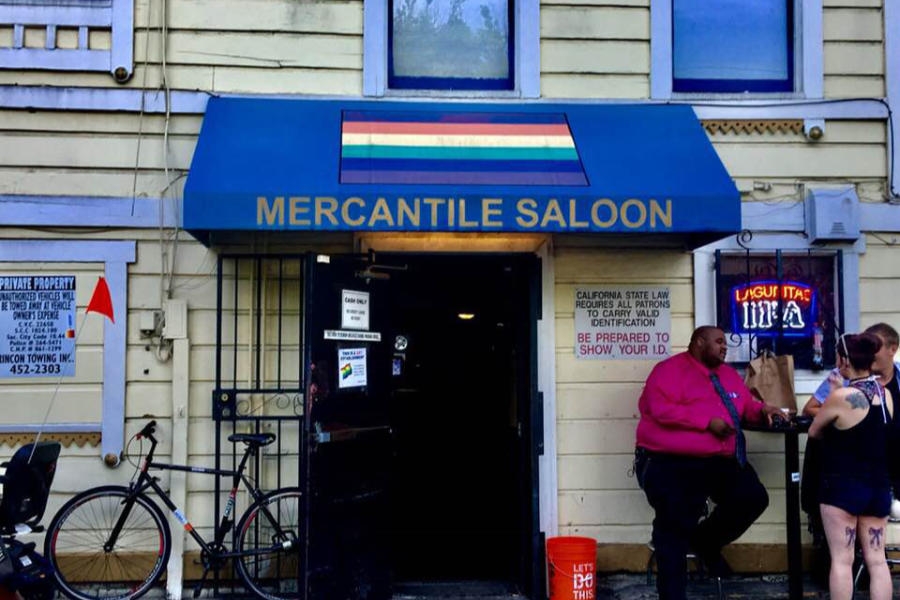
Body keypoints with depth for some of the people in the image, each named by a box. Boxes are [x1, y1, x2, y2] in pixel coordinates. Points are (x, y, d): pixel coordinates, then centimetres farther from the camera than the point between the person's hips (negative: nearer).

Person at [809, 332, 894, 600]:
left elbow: (814, 432, -3)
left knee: (841, 560, 1)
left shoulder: (840, 396, -16)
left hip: (843, 486, -6)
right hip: (879, 486, 6)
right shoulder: (885, 394, 3)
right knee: (877, 560, 9)